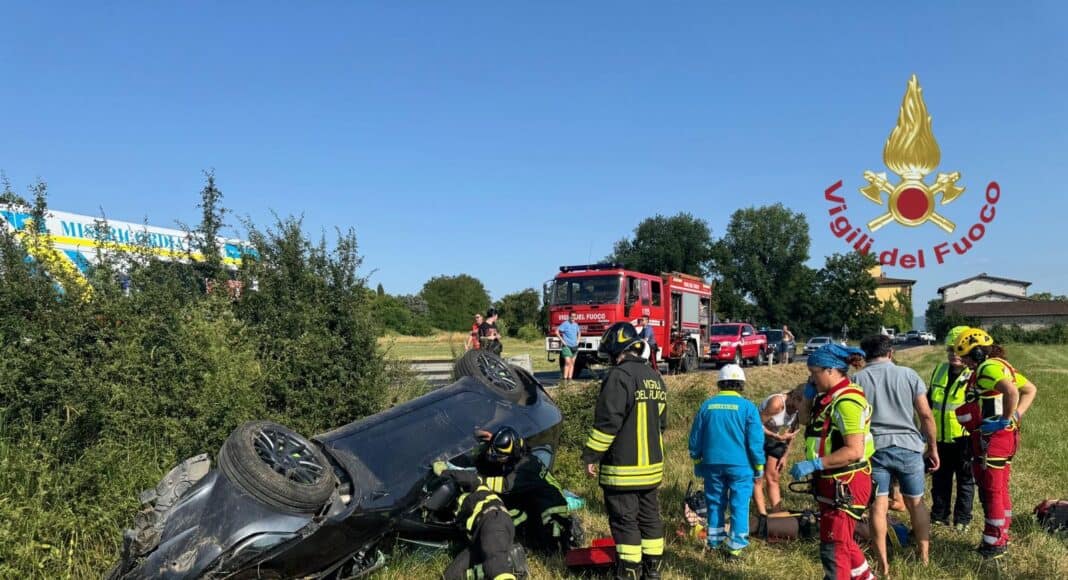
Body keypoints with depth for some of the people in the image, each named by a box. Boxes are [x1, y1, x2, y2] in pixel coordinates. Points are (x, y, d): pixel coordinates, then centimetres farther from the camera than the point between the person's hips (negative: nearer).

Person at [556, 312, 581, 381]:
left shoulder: (576, 325, 12)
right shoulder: (565, 324, -9)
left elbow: (579, 332, 31)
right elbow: (557, 331, -12)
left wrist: (578, 340, 16)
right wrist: (562, 340, -13)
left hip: (574, 346, 7)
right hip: (566, 346, -7)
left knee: (572, 363, 7)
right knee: (568, 362, -16)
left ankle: (570, 378, 12)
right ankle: (565, 378, -15)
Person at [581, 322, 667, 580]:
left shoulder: (619, 376, -16)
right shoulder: (654, 377, 11)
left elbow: (607, 422, -20)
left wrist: (591, 456, -11)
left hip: (623, 468, -8)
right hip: (652, 465, 8)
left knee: (624, 521, 0)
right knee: (650, 517, 15)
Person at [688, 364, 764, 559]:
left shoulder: (707, 406, 2)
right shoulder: (747, 407, -7)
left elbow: (695, 438, 8)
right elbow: (756, 440, -6)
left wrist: (697, 461, 20)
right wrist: (759, 465, 5)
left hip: (712, 464, 3)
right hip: (740, 465, -3)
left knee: (715, 503, 14)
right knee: (739, 506, 4)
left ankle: (714, 542, 24)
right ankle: (736, 547, 4)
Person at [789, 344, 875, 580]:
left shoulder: (847, 401, -22)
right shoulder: (829, 396, 8)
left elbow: (854, 451, -28)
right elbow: (807, 419, 22)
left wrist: (814, 464, -29)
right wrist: (809, 396, 6)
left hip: (846, 484, -10)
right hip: (832, 482, 10)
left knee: (833, 548, -2)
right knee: (842, 541, 25)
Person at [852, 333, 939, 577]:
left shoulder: (857, 379, 1)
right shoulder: (908, 374, 3)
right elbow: (926, 414, 1)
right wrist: (933, 446, 11)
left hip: (873, 448, -1)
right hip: (908, 446, 1)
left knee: (878, 505, 4)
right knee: (916, 503, 17)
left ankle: (883, 563, 9)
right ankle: (925, 555, 30)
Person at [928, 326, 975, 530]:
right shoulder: (939, 370, 8)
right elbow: (929, 401, 18)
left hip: (963, 438, -5)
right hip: (940, 437, 6)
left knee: (965, 480, 9)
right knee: (939, 479, 14)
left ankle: (962, 519, 20)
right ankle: (938, 516, 25)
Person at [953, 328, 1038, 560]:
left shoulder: (988, 368, -19)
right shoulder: (1000, 366, 13)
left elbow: (1011, 391, -36)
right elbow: (1030, 390, 20)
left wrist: (1006, 418, -23)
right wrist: (1017, 415, 8)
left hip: (993, 439, -10)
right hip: (1002, 438, 10)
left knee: (992, 491, 1)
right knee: (998, 490, 19)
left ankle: (993, 544, 11)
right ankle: (1000, 538, 31)